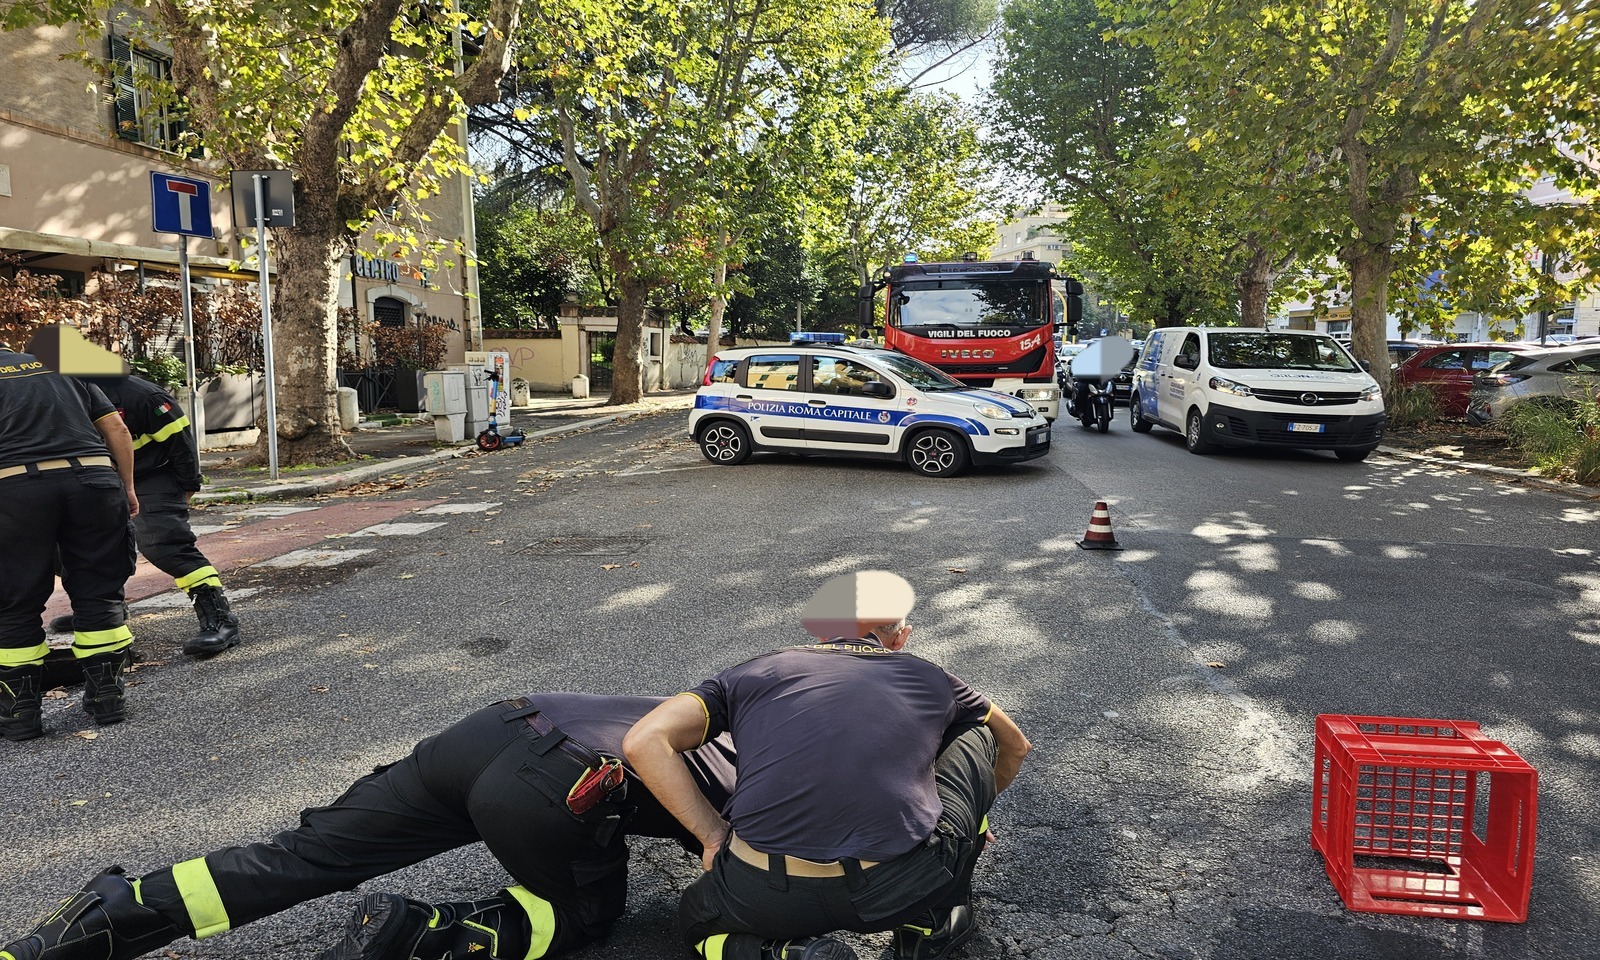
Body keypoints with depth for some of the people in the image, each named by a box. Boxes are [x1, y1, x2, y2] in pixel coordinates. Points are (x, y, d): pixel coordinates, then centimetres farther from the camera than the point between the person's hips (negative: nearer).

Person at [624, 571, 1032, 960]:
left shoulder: (752, 673, 17)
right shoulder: (930, 678, 19)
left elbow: (644, 742, 4)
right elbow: (1015, 747, 38)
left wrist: (715, 835, 11)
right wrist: (974, 809, 55)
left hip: (763, 898, 1)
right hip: (906, 888, 0)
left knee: (696, 920, 39)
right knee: (976, 734, 26)